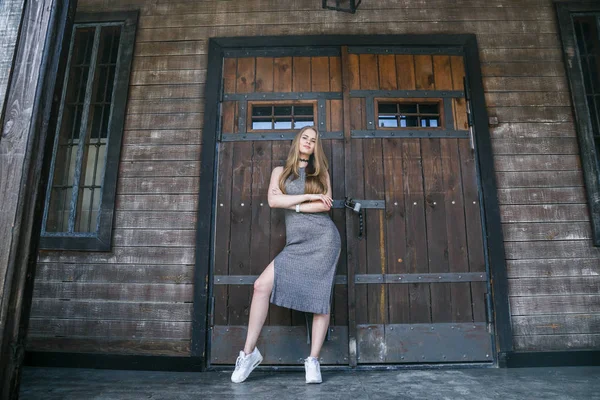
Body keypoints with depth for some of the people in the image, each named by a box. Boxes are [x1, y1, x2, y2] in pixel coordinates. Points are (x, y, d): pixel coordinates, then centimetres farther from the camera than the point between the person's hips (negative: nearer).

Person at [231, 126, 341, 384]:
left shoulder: (321, 172, 14)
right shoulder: (280, 171, 15)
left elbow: (326, 205, -2)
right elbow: (273, 201, -4)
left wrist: (292, 204, -3)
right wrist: (309, 196, -6)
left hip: (323, 238, 0)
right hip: (296, 244, 1)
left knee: (321, 297, -2)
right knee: (262, 285, -12)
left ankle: (313, 360, 12)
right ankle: (249, 352, 2)